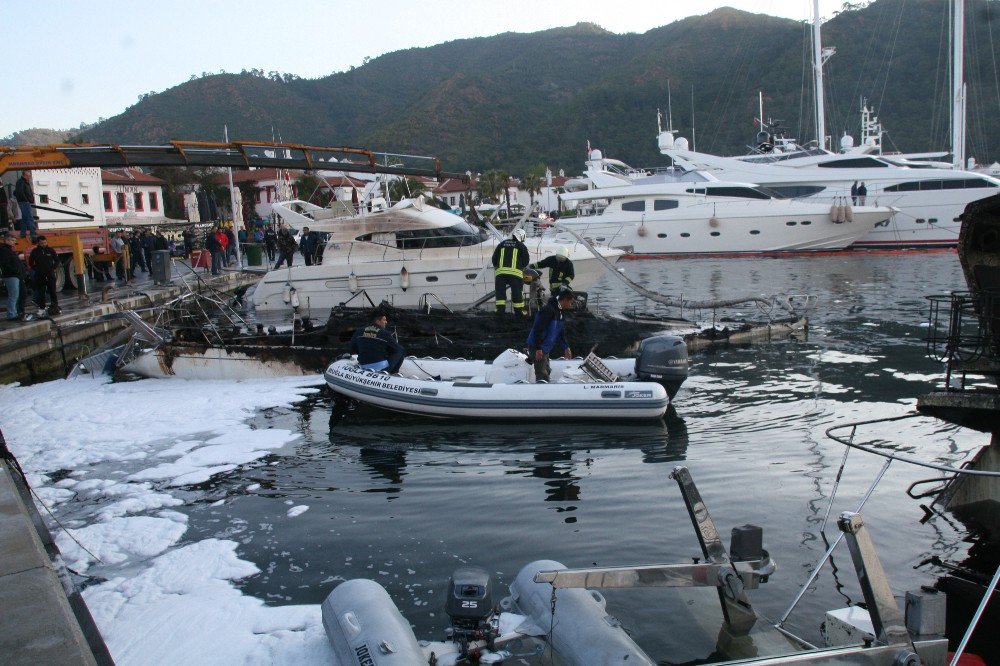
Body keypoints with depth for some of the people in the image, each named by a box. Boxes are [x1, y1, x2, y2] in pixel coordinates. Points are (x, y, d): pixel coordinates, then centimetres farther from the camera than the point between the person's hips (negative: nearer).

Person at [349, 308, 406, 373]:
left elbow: (353, 347, 11)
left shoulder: (359, 331, 2)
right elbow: (396, 348, -3)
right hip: (381, 366, -6)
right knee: (401, 350, 9)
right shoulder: (384, 333, -12)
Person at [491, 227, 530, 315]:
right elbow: (526, 261, 7)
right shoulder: (522, 246, 10)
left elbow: (494, 258, 18)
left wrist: (496, 267, 33)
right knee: (517, 292, 5)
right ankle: (519, 310, 9)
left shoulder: (502, 244, 18)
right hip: (515, 272, -2)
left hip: (501, 271, 2)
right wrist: (521, 266, 26)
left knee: (500, 291, 5)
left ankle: (500, 308, -4)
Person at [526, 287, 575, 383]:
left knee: (546, 371, 17)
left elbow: (561, 332, 21)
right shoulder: (548, 309, -21)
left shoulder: (561, 312, 11)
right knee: (542, 374, -14)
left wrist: (565, 347, 17)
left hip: (545, 349, 10)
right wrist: (538, 348, -26)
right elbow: (538, 329, -25)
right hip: (537, 347, -10)